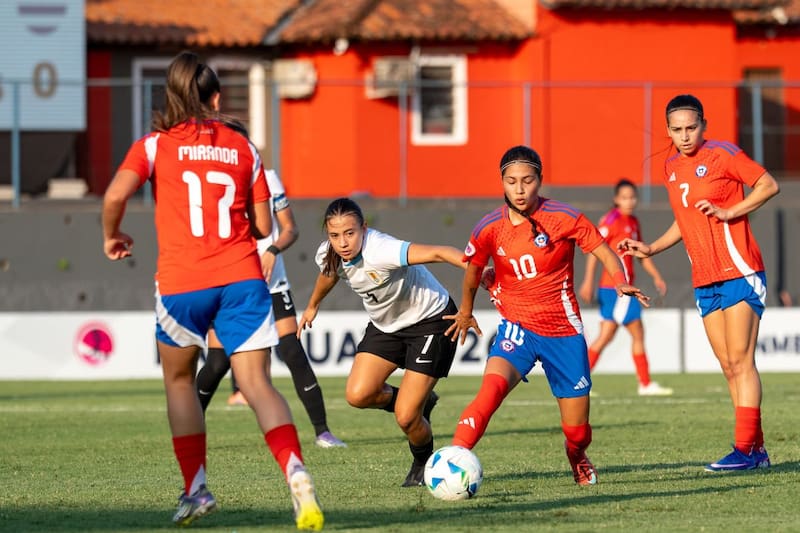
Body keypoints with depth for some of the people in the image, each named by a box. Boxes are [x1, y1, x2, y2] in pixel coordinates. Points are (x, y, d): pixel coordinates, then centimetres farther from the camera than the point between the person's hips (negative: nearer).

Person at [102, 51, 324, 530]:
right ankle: (296, 473, -27)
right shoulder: (243, 147, 10)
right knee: (258, 384, -4)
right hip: (242, 276, 1)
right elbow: (263, 227, 11)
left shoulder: (156, 145, 3)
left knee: (179, 381, 20)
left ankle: (196, 490, 16)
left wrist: (112, 236, 7)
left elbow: (116, 194, -13)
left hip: (182, 282, -1)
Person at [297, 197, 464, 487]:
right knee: (358, 395, -14)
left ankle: (424, 464, 22)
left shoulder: (381, 250, -36)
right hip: (385, 324, 7)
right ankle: (418, 401, 16)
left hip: (431, 320, -7)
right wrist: (313, 305, 33)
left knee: (405, 417, -12)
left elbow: (437, 253, -50)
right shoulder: (329, 255, -14)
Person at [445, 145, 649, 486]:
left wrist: (621, 282, -24)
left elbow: (605, 254, -4)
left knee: (577, 433, 5)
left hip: (564, 331, 0)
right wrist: (465, 312, 28)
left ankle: (578, 459, 42)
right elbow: (474, 269, 15)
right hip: (517, 327, 0)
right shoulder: (489, 229, -5)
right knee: (493, 385, -33)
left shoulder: (564, 218, -10)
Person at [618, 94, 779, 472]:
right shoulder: (671, 167, 14)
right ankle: (756, 449, 9)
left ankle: (745, 449, -13)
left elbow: (769, 185, -8)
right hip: (704, 281, 7)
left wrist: (728, 212, -16)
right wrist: (650, 249, 15)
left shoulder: (722, 155, -7)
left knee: (740, 361, -11)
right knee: (729, 366, 6)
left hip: (739, 273, -7)